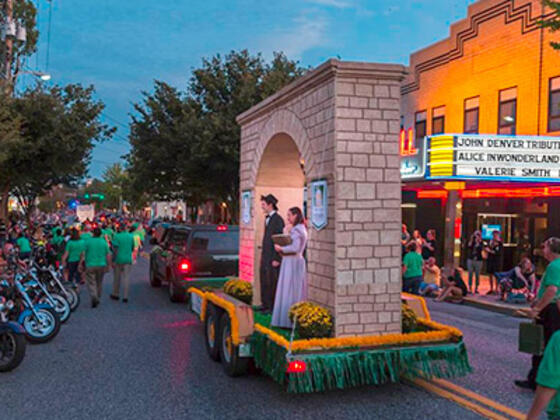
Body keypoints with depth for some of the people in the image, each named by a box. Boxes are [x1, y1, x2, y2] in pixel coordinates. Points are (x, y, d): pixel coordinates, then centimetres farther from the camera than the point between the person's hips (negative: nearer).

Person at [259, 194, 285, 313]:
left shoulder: (278, 220, -14)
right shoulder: (267, 219, 15)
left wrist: (277, 259, -19)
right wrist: (263, 254, 17)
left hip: (273, 257, -9)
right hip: (265, 256, 9)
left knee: (272, 282, -3)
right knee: (264, 282, 13)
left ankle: (272, 307, 5)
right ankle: (266, 305, 22)